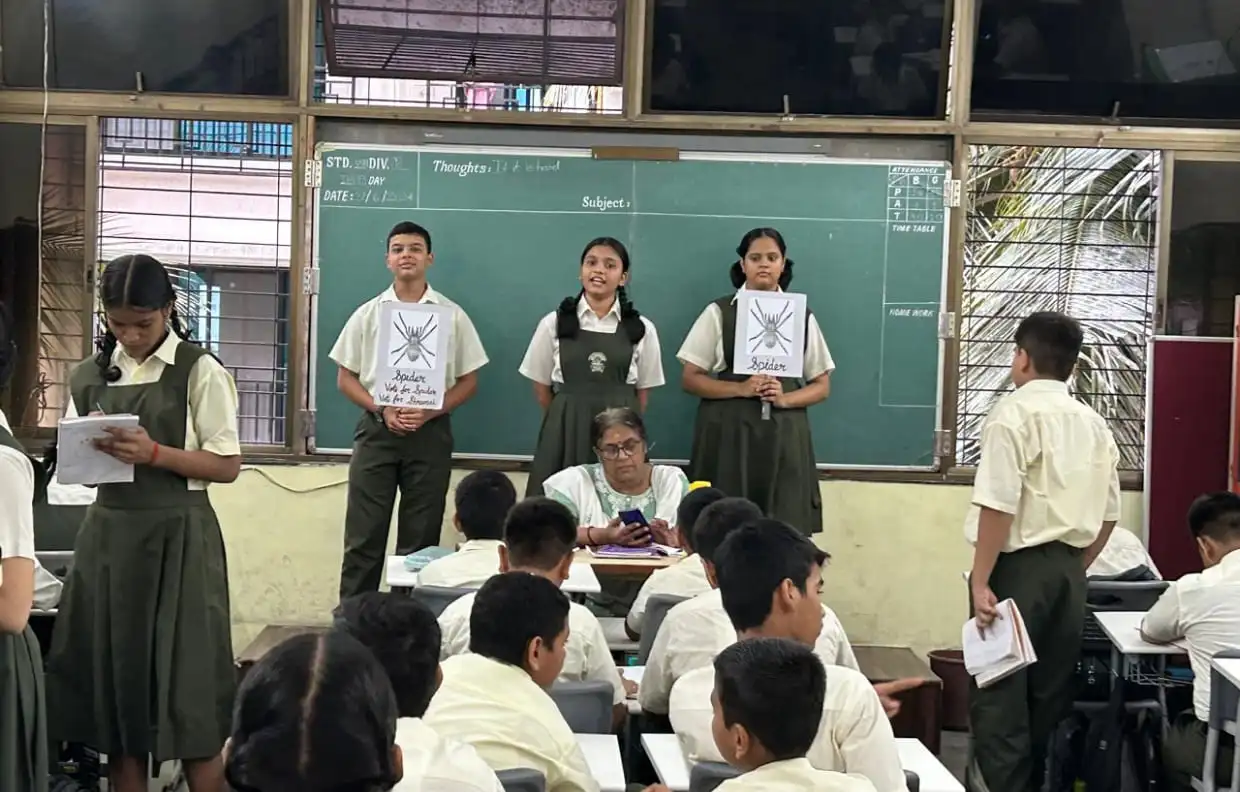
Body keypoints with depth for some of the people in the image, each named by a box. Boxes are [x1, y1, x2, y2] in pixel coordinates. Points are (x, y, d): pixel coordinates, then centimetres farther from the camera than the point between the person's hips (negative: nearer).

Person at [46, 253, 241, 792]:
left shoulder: (199, 372, -6)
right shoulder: (90, 375, 8)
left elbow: (227, 466, -8)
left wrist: (155, 452, -20)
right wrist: (89, 448, -9)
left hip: (176, 534, -5)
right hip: (108, 532, 5)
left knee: (186, 675, -1)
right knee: (111, 668, 9)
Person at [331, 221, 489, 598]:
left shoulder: (452, 316, 3)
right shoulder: (368, 314, 6)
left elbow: (468, 381, 4)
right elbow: (345, 378, 7)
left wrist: (429, 411, -11)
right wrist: (383, 410, -10)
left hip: (430, 432, 0)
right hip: (377, 429, 0)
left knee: (420, 539, 5)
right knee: (364, 536, 0)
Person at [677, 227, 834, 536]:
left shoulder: (801, 316, 9)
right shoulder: (719, 313, 3)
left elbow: (822, 385, 10)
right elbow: (690, 378, 1)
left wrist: (784, 398, -9)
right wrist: (740, 388, -13)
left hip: (782, 435, 2)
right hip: (728, 432, -1)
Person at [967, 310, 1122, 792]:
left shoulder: (1014, 413, -10)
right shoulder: (1094, 424, 12)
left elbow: (999, 505, -18)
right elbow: (1108, 514, 13)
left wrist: (980, 582, -16)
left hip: (1019, 566, -7)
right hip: (1069, 569, 7)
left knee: (1000, 692, -2)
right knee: (1051, 691, 13)